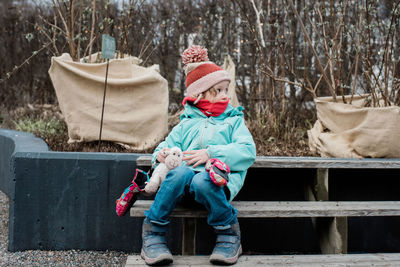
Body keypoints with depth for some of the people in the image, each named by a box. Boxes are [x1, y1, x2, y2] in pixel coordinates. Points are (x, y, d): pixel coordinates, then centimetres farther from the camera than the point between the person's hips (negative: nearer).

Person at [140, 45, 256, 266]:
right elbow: (167, 146, 20)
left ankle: (229, 235, -13)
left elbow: (247, 151, 3)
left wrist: (211, 154, -10)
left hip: (221, 177, -2)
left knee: (202, 181, -36)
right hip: (189, 171, 2)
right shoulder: (186, 124, 25)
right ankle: (152, 234, -19)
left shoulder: (233, 121, 20)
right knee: (181, 173, -34)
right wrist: (161, 155, -7)